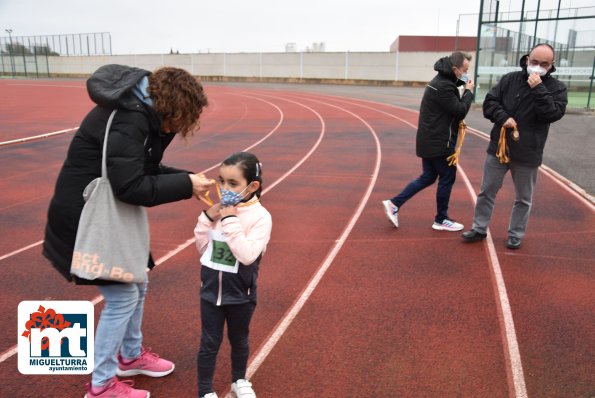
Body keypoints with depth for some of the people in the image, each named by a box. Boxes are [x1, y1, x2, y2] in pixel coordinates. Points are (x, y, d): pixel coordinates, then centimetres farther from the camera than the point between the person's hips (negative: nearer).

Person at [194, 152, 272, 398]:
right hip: (211, 289, 3)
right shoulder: (219, 210, -6)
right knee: (209, 343, 13)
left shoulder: (260, 216, -19)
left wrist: (231, 222, -30)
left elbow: (248, 255, -30)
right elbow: (202, 248, 2)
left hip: (240, 294, -2)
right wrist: (207, 219, -12)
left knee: (238, 340, 20)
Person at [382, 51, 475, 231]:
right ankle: (441, 220, 17)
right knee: (447, 178, 3)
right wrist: (468, 91, -5)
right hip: (438, 143, -10)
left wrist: (462, 90, 2)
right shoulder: (443, 86, -20)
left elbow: (452, 108, 16)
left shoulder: (441, 81, 13)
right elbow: (460, 111, -19)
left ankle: (394, 203, 10)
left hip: (430, 140, 10)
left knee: (428, 177, 15)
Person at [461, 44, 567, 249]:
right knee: (487, 191, 10)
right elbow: (489, 102, -1)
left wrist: (538, 89, -22)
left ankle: (515, 234, 27)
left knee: (523, 199, 12)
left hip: (527, 154, -1)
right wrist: (503, 118, -17)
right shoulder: (509, 79, 0)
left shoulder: (557, 88, -4)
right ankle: (479, 228, 24)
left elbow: (553, 114, -17)